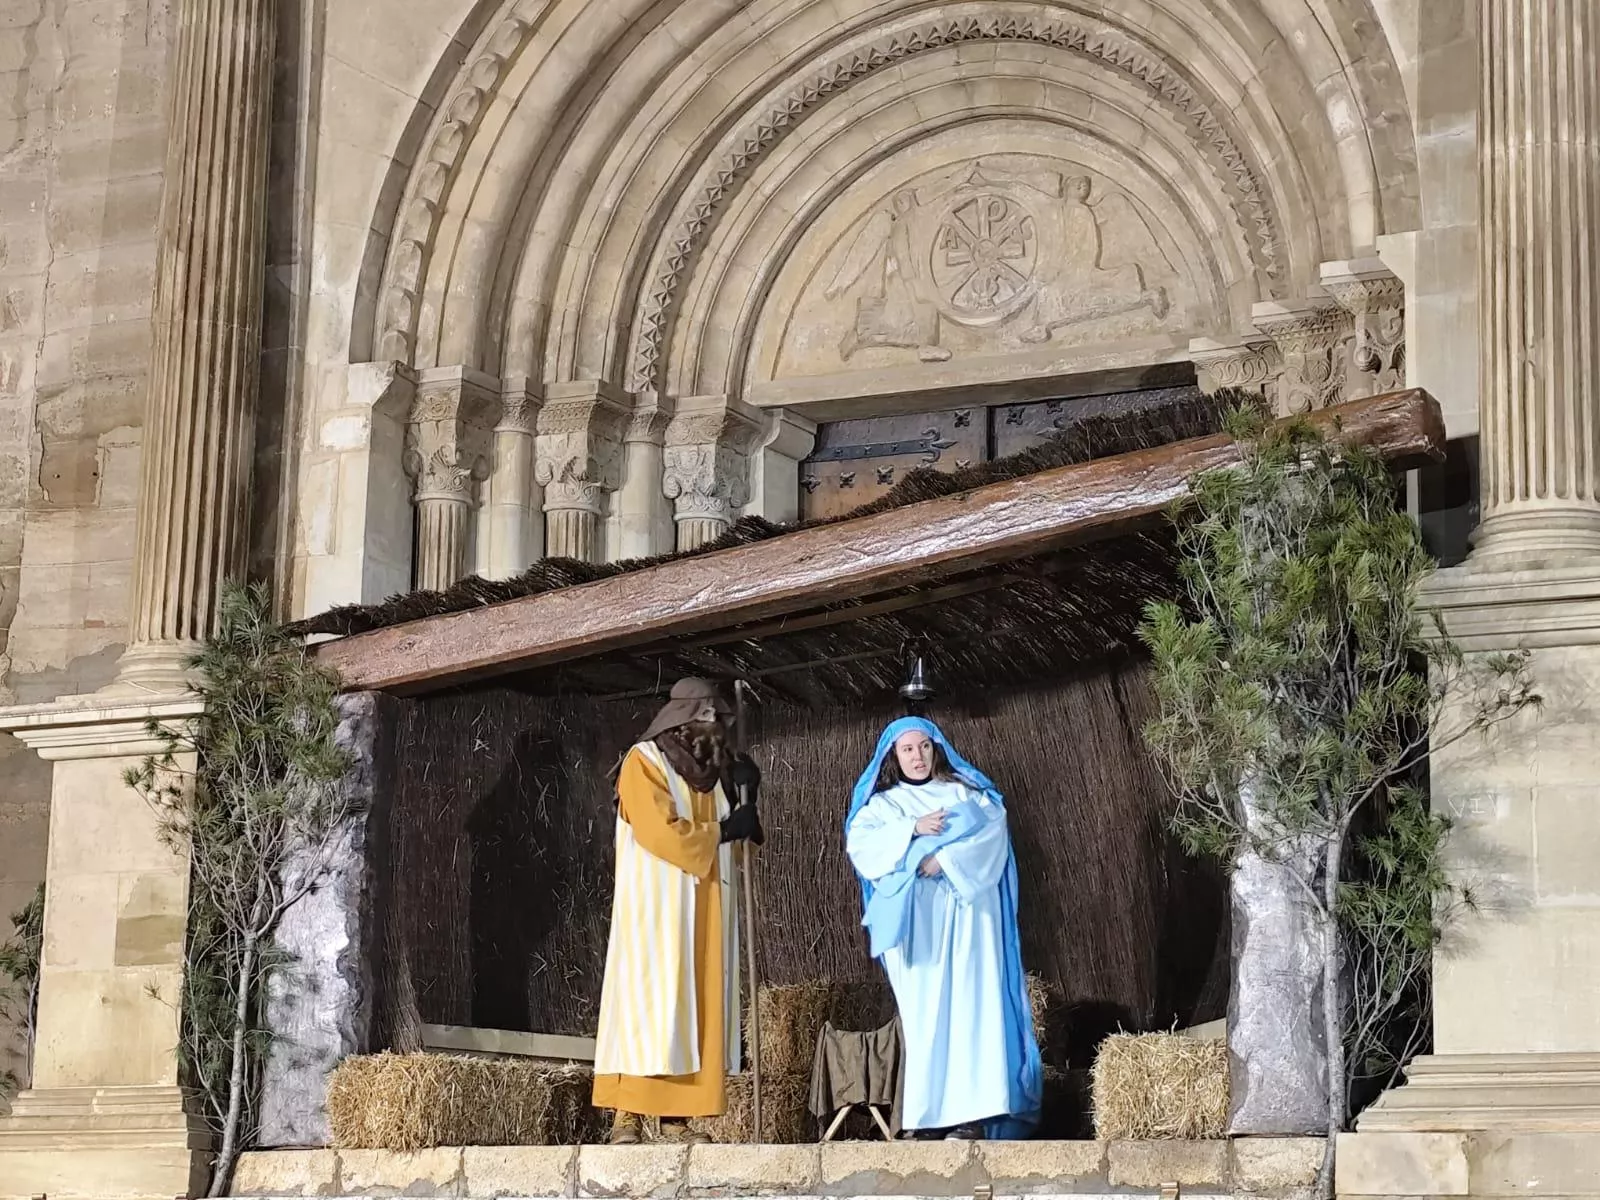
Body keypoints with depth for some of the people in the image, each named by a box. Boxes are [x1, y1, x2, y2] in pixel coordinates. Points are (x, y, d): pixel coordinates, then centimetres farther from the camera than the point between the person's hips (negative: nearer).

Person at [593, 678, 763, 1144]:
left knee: (696, 1004, -1)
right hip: (657, 906, -6)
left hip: (704, 910, 7)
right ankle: (626, 1116, -11)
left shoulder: (711, 768, 16)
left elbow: (739, 834, 15)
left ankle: (675, 1116, -2)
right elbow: (660, 833, -16)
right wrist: (723, 830, -9)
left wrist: (745, 797, -1)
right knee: (647, 1001, -10)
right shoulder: (644, 761, -5)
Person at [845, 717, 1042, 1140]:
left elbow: (994, 830, -2)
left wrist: (946, 858, -15)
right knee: (923, 1009, -8)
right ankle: (926, 1116, -12)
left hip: (965, 913, 0)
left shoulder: (967, 794, 16)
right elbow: (859, 844, -1)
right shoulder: (882, 804, 17)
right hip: (914, 918, 1)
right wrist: (913, 829, -13)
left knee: (970, 1003, -10)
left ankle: (972, 1113, -16)